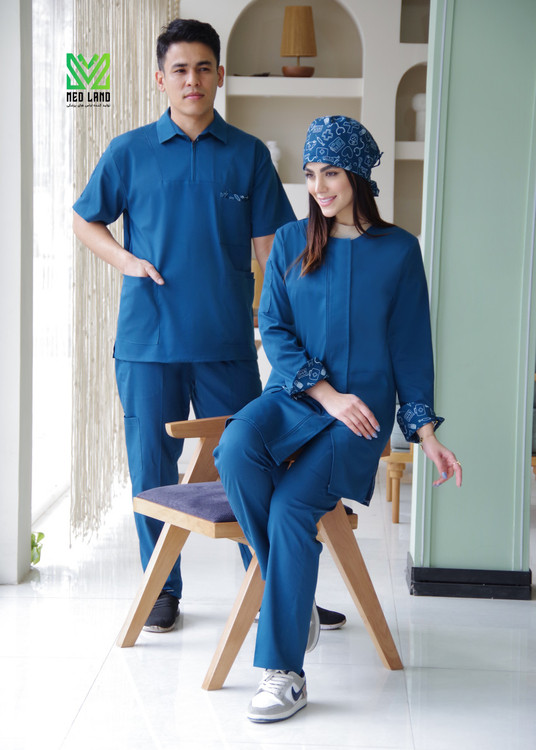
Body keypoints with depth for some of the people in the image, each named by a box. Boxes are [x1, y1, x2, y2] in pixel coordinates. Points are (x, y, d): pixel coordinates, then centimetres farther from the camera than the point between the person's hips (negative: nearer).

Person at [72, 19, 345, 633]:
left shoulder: (249, 155, 6)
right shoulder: (129, 153, 4)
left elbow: (269, 244, 7)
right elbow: (84, 221, 14)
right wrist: (126, 260, -3)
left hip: (228, 342, 0)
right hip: (148, 342, 0)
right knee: (152, 469, 6)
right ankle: (164, 589, 21)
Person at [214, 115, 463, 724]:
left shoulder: (398, 250, 5)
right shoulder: (290, 242, 10)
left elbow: (411, 345, 7)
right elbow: (274, 329, 3)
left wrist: (425, 431, 1)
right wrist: (326, 394, -10)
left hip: (362, 406, -2)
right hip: (294, 394, 3)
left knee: (292, 505, -26)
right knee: (237, 447, -32)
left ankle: (284, 672, -19)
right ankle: (291, 597, -15)